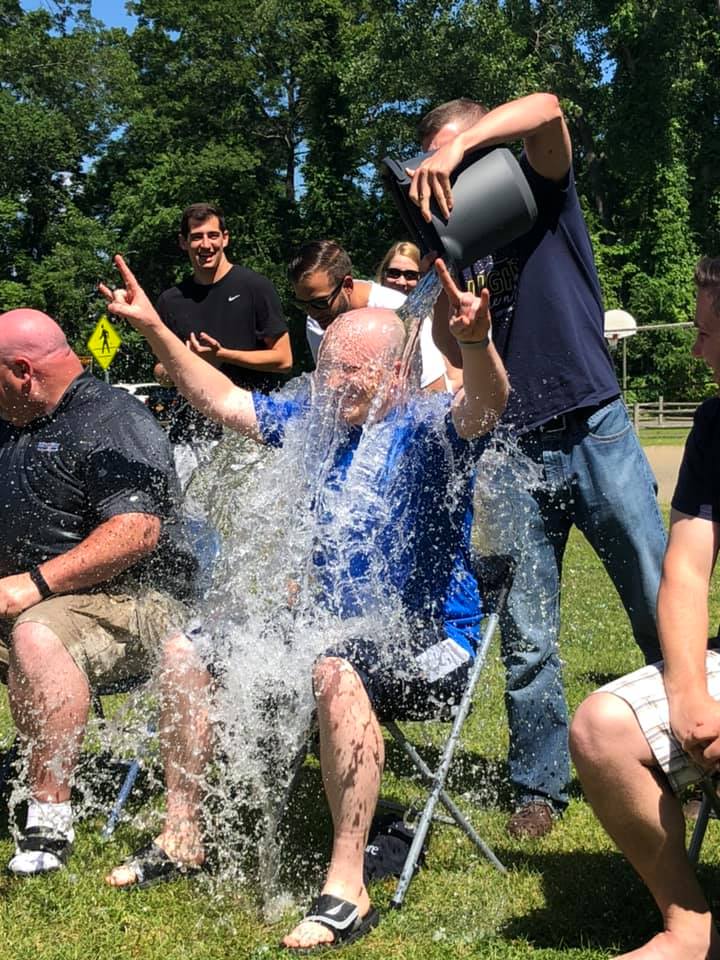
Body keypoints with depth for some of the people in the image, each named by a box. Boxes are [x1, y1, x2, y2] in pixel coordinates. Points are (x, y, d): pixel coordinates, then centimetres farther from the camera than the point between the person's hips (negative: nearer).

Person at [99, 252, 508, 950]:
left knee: (336, 673, -40)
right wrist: (153, 329, 9)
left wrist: (474, 342, -56)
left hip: (429, 642, -8)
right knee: (187, 650, 8)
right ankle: (181, 838, 18)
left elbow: (484, 405, -34)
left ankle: (346, 890, -30)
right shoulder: (315, 417, 8)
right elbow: (221, 401, 16)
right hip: (330, 625, 8)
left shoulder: (426, 428, -12)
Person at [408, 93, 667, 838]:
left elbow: (546, 109, -15)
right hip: (513, 452, 3)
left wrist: (458, 146, -27)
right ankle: (538, 787, 15)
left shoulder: (540, 197, 6)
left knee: (661, 613, 2)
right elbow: (452, 357, 10)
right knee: (526, 639, 3)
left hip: (596, 433, -2)